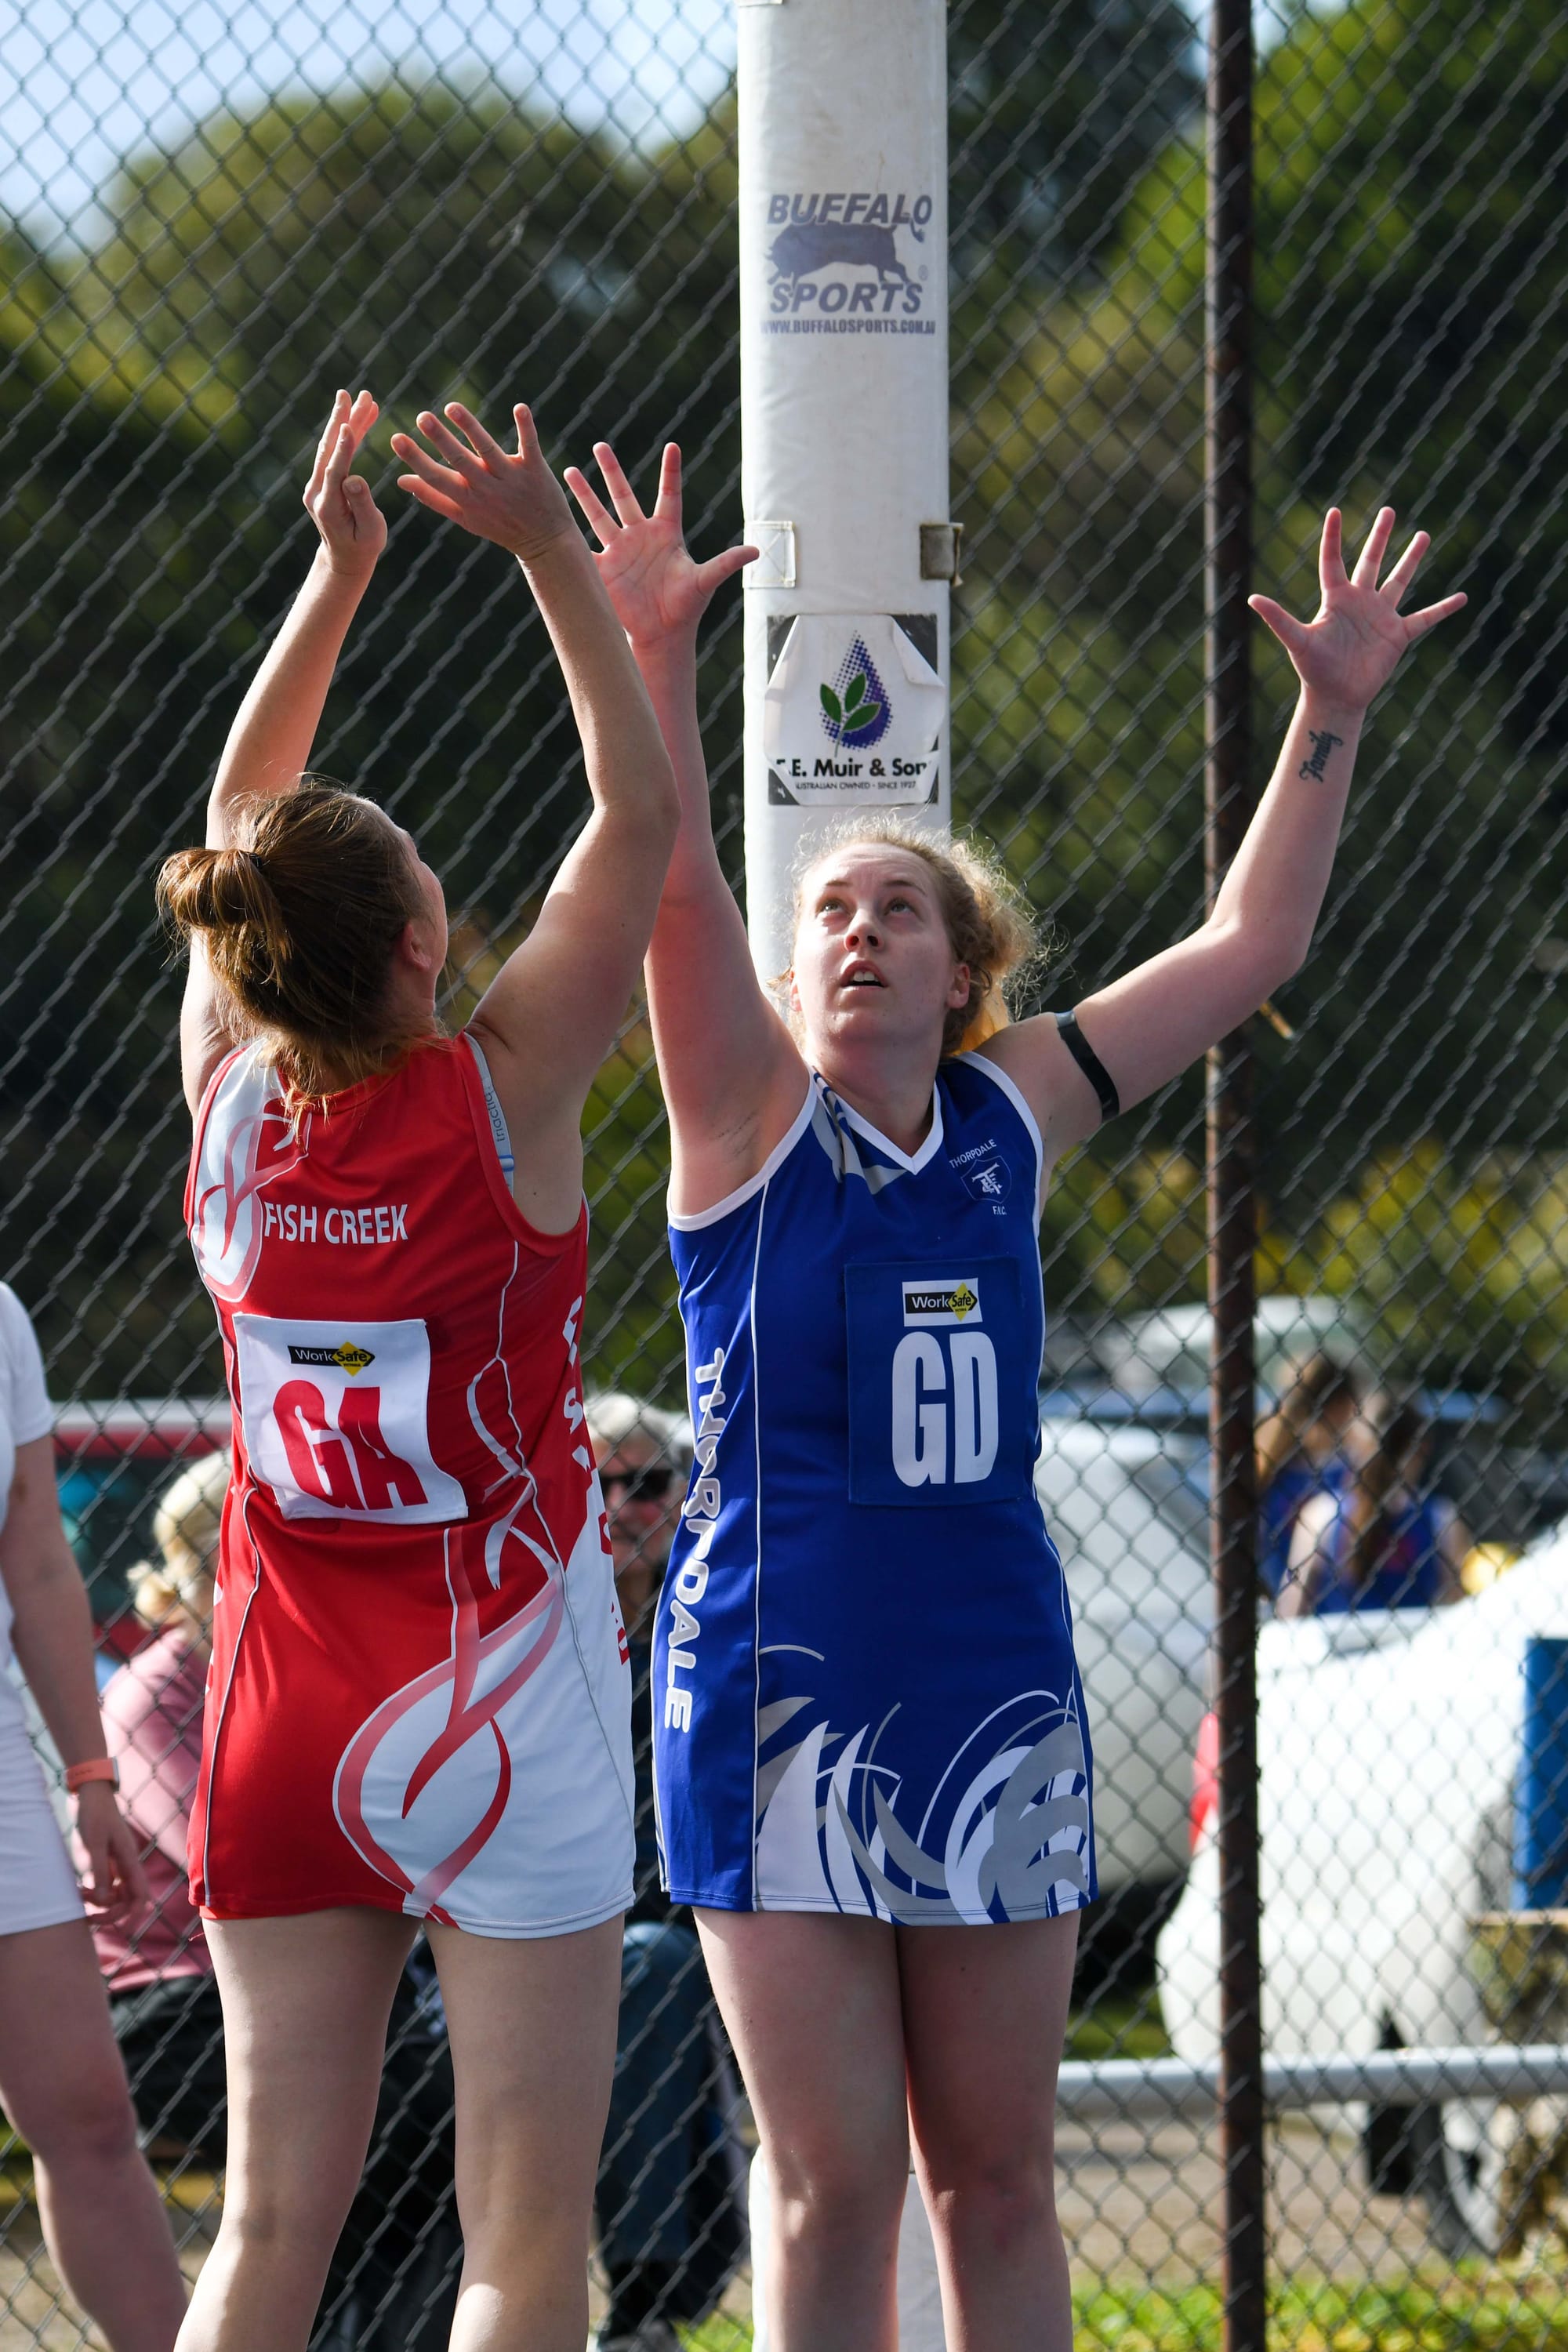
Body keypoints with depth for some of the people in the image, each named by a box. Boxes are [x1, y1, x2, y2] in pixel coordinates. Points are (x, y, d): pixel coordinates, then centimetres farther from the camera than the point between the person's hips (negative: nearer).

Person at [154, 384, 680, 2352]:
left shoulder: (232, 1100, -2)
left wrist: (339, 567, 13)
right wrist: (548, 550, -4)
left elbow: (242, 820, 13)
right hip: (496, 1706, -5)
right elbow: (640, 811, -5)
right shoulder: (498, 1095, -13)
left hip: (282, 1717, 5)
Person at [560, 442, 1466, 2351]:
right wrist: (651, 659, -29)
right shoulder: (750, 1110, -1)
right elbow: (676, 887, -17)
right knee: (835, 2180, -5)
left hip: (994, 1688, 4)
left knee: (994, 2172, 8)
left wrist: (1332, 715, 11)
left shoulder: (1013, 1112, 9)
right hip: (778, 1691, -4)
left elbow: (1247, 945, 15)